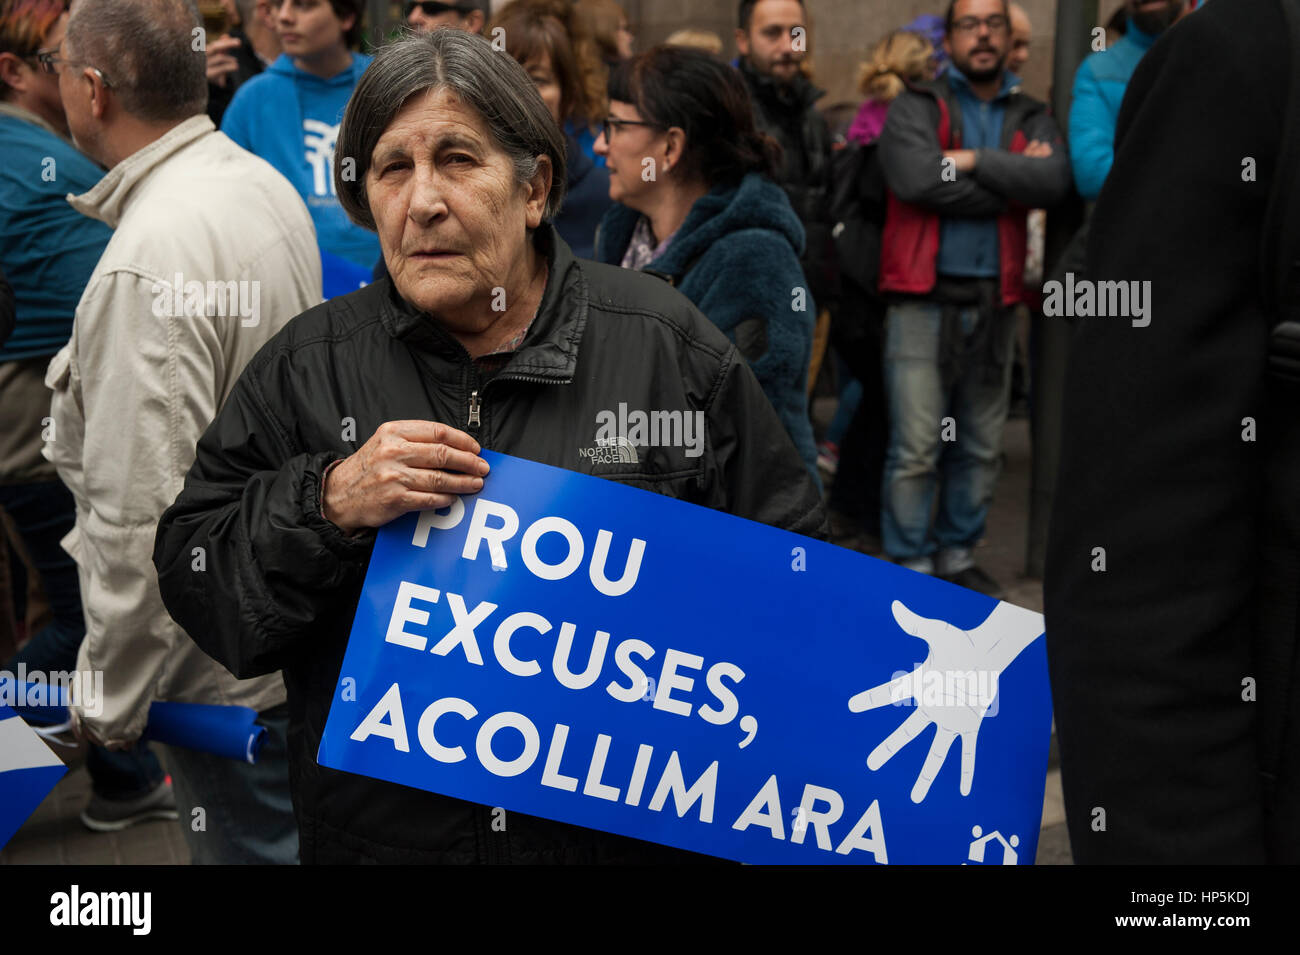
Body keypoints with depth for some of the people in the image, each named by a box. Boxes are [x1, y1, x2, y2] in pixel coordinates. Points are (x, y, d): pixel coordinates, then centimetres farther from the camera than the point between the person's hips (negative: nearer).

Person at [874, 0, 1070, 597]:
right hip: (924, 301, -4)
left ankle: (956, 556, 25)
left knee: (981, 448, 11)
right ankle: (909, 565, 5)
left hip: (994, 302, 4)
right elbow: (915, 178, -16)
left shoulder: (1031, 119, 15)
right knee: (916, 448, -6)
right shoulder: (916, 108, 4)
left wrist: (974, 161, -12)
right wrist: (1011, 180, -7)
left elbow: (1055, 182, -6)